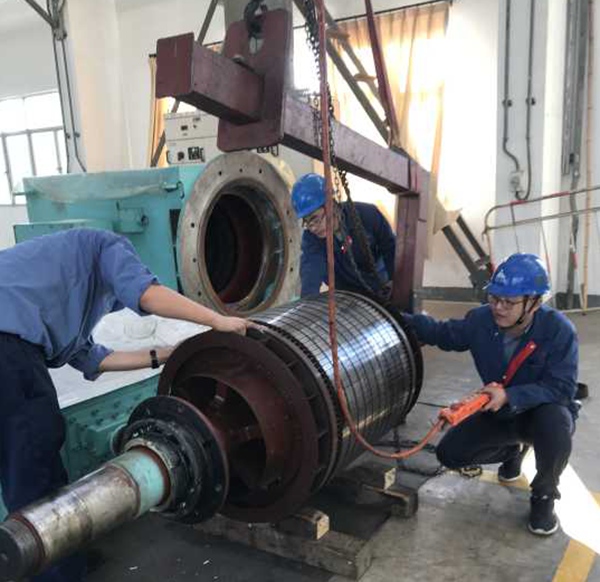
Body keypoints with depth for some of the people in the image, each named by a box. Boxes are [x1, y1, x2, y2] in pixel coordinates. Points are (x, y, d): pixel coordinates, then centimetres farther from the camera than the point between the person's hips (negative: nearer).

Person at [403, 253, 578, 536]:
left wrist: (509, 396, -40)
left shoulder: (559, 330, -26)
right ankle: (512, 450, 24)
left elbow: (561, 387, -27)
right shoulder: (482, 320, -16)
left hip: (543, 410, -4)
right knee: (450, 453, -8)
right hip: (498, 411, 4)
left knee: (555, 424, -39)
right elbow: (443, 333, 0)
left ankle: (543, 496, -6)